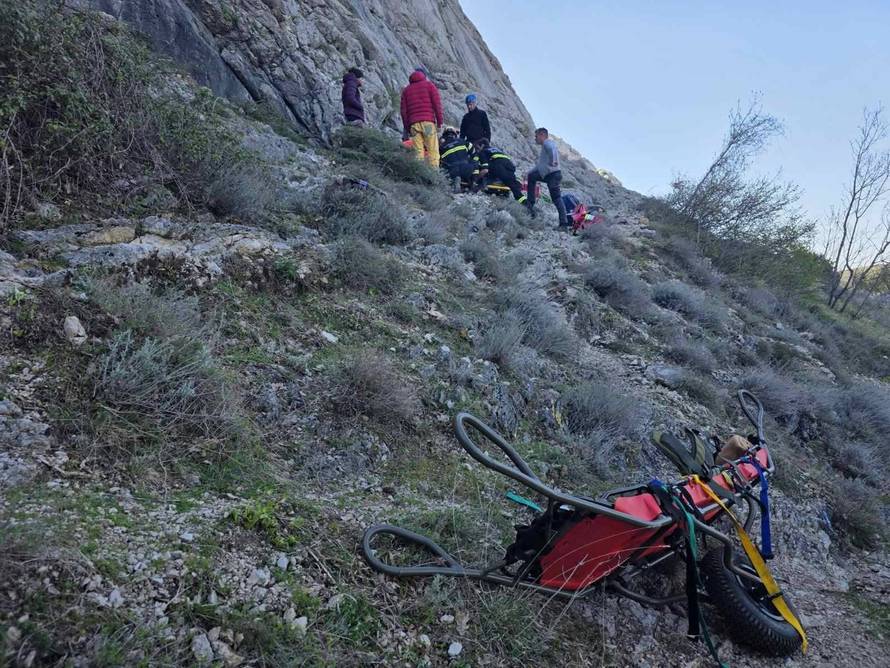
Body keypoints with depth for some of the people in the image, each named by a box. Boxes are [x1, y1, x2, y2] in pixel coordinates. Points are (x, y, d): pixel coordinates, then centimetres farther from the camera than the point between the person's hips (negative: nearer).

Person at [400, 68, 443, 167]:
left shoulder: (406, 90, 21)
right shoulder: (429, 85, 12)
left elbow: (403, 111, 16)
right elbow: (437, 104, 2)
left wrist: (407, 128, 17)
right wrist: (440, 122, 3)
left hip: (413, 124, 3)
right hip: (428, 122, -3)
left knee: (418, 152, -1)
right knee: (433, 151, -6)